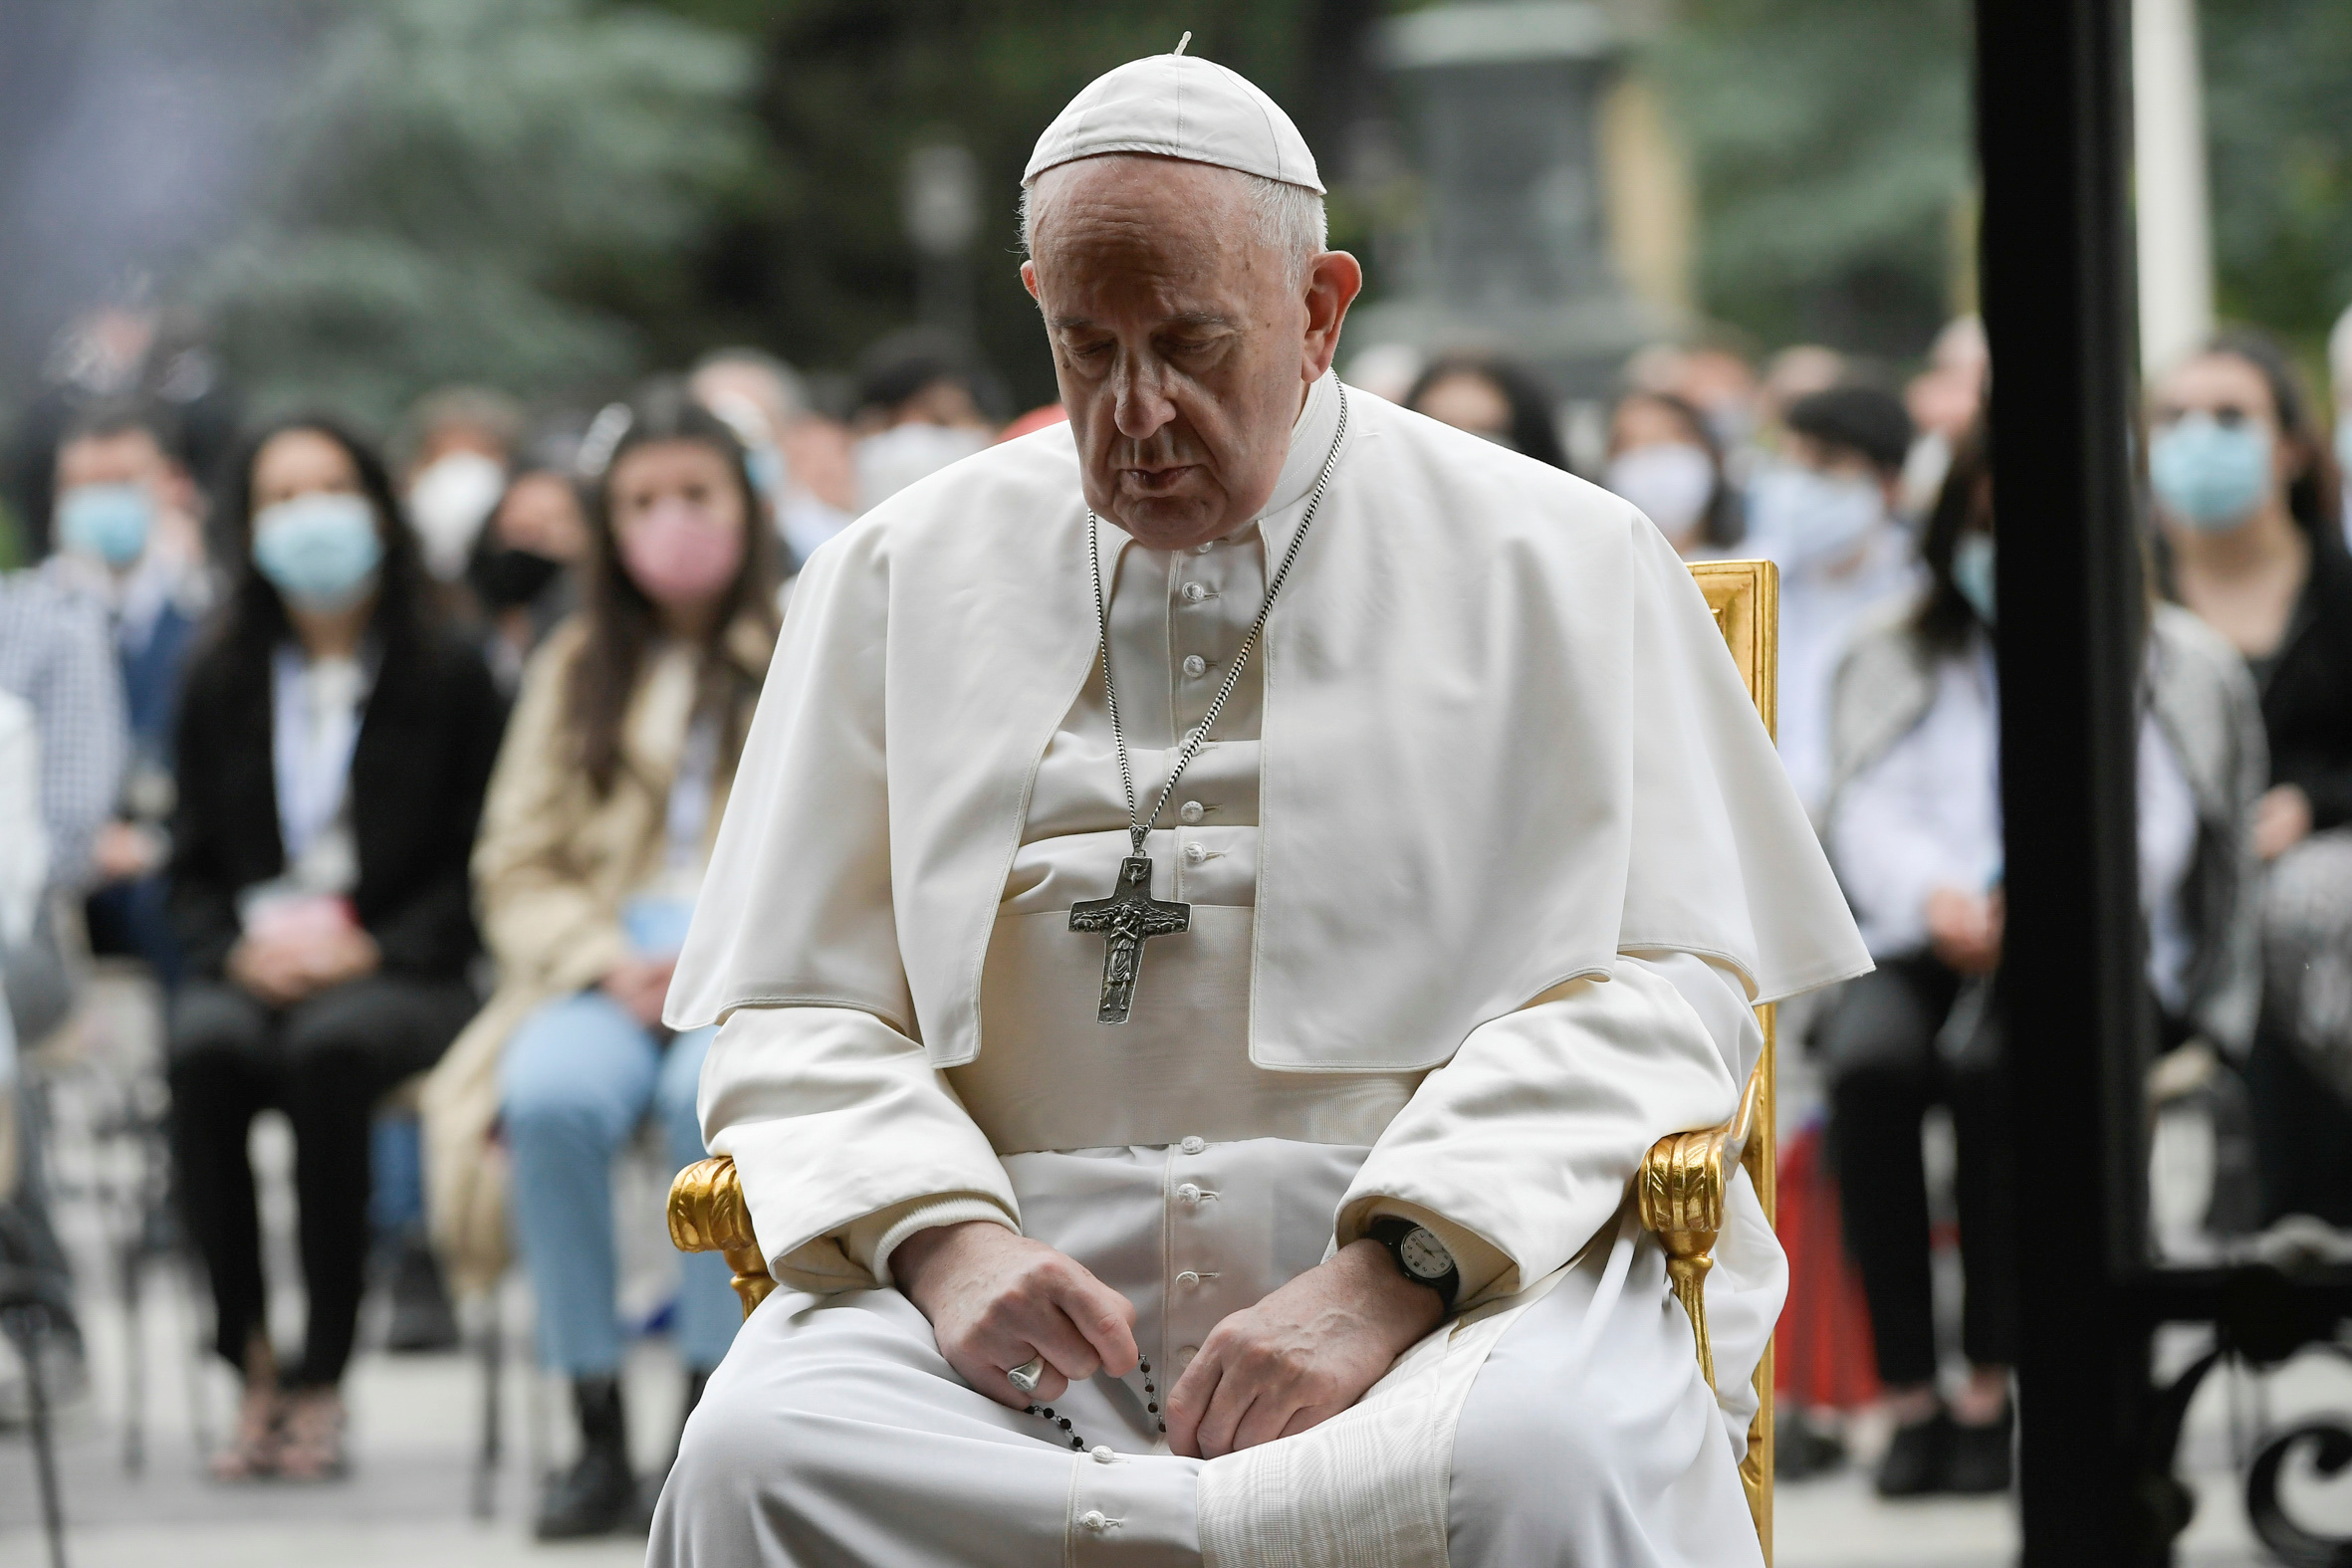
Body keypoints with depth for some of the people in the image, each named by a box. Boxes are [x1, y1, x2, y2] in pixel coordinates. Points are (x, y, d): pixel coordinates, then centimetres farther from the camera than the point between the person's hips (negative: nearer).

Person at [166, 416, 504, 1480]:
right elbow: (193, 866, 15)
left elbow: (478, 863, 5)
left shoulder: (449, 675, 7)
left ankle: (322, 1380, -30)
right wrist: (241, 946, -6)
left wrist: (375, 948, -11)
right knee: (206, 1052, -35)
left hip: (399, 974, -2)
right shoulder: (221, 683, 14)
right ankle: (252, 1366, -27)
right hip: (251, 964, 2)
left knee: (328, 1048, -38)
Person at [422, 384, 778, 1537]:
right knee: (554, 1096, -33)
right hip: (610, 960, 2)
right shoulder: (578, 667, 20)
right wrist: (608, 965, -6)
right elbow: (518, 868, 14)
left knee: (713, 1089, -38)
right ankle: (596, 1432, -28)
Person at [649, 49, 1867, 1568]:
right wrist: (946, 1239, -9)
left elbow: (1661, 987, 1)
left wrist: (1384, 1282, -14)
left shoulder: (1552, 563, 10)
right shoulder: (907, 579, 17)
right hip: (1027, 1256, 2)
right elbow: (793, 1014, 14)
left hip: (1466, 1249, -2)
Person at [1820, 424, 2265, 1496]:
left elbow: (2155, 828, -1)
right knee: (1870, 1058, -34)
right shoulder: (1895, 664, 20)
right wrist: (1934, 896, -18)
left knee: (1995, 1059, -37)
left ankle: (1991, 1387, -30)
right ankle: (1908, 1395, -30)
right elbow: (1869, 814, 5)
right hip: (1926, 952, 2)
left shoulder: (2172, 663, 12)